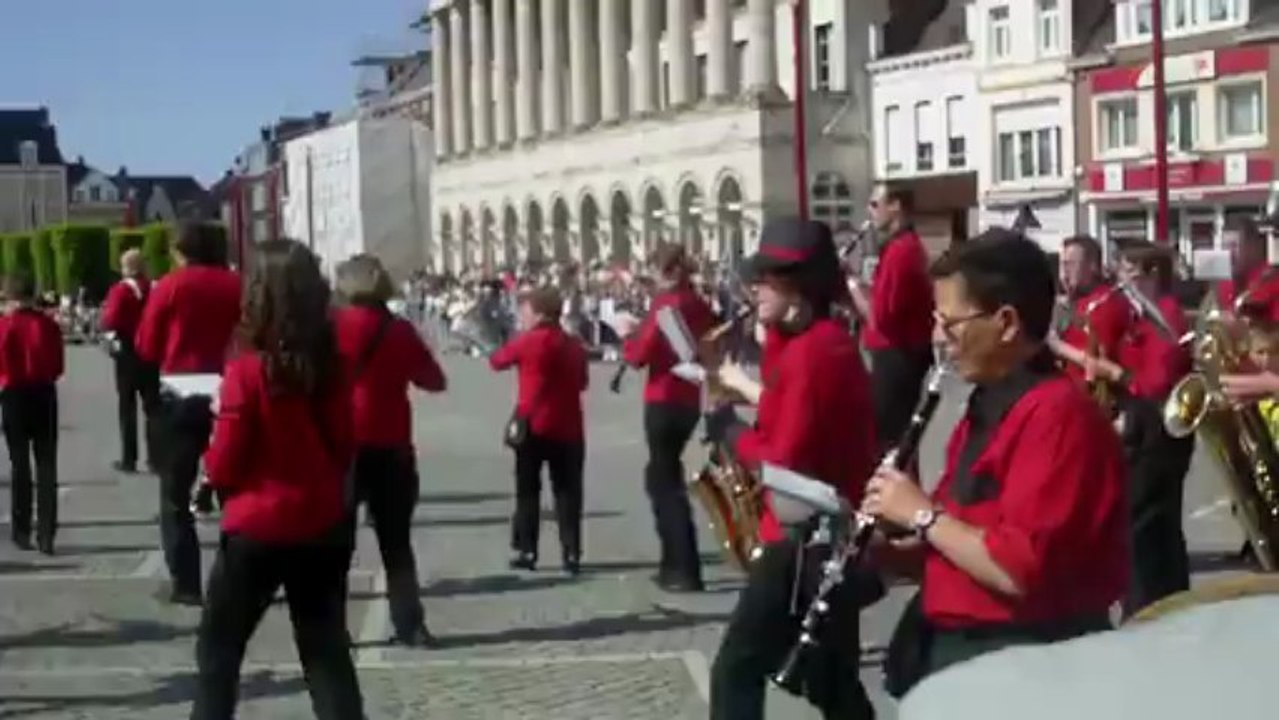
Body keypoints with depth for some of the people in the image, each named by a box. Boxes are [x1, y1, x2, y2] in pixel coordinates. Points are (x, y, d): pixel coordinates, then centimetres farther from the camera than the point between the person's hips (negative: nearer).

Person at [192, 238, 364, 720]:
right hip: (322, 527, 4)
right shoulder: (332, 366, -2)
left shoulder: (246, 370, -16)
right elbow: (345, 449, 8)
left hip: (257, 529, -4)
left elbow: (223, 469, -11)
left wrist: (213, 461, 10)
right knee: (326, 650, 11)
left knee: (218, 648, 12)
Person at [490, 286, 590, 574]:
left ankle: (525, 551, 5)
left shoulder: (528, 341, -7)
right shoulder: (575, 345, 8)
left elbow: (497, 361, 5)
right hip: (568, 428, 3)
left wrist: (517, 339, 20)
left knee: (528, 491, 6)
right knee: (567, 492, 4)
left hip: (533, 424, -3)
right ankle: (572, 553, 0)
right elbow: (582, 381, 19)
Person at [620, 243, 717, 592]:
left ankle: (686, 571, -9)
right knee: (663, 477, 19)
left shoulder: (665, 303, -13)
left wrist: (628, 334, 3)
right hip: (689, 401, 8)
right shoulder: (700, 305, 9)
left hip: (664, 402, -8)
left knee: (667, 482, -4)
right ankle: (673, 564, 24)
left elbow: (639, 355, -14)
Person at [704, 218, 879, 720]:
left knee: (736, 673, -7)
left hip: (803, 538, -10)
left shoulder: (807, 351, -18)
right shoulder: (831, 340, 13)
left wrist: (730, 431, -7)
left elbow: (785, 461, -21)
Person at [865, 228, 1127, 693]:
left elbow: (1019, 570, -25)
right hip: (951, 646, 9)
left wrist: (921, 515, -14)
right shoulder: (986, 409, 13)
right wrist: (886, 551, 2)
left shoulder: (1058, 415, -17)